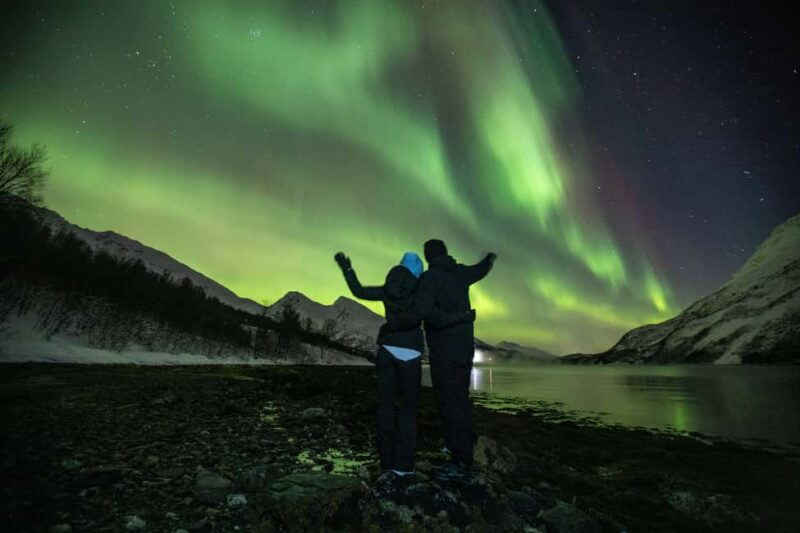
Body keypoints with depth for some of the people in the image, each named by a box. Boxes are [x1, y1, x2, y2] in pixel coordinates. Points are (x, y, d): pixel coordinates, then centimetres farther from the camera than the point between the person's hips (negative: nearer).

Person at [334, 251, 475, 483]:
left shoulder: (388, 290, 2)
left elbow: (359, 291, 11)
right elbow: (438, 319, -16)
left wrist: (346, 268, 23)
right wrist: (465, 316, -2)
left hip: (386, 350, 4)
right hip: (409, 353, -3)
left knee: (386, 406, 6)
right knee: (408, 407, 6)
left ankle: (388, 464, 5)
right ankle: (403, 464, 3)